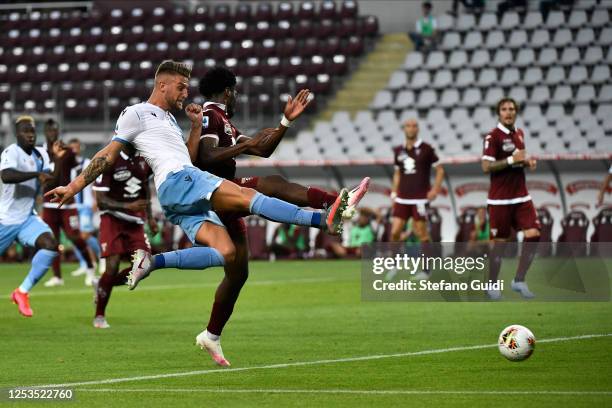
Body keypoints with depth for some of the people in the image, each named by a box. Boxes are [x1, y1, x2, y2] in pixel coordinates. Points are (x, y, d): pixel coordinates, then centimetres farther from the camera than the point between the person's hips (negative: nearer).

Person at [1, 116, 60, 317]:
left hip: (28, 218, 6)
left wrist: (59, 160, -8)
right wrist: (37, 174, -40)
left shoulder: (41, 154, 7)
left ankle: (22, 292, -11)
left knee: (50, 245, -18)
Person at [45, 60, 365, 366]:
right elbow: (108, 155, 7)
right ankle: (323, 219, -34)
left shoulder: (169, 120, 34)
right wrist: (74, 187, 3)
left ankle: (153, 262, -13)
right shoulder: (137, 113, 8)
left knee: (225, 252, -13)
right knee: (249, 196, -22)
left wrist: (196, 126, 20)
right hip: (175, 181, -9)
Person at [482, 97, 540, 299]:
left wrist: (527, 162, 4)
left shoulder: (519, 133, 11)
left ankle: (519, 281, 4)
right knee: (500, 242, -1)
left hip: (521, 197, 6)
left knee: (533, 234, -6)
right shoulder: (493, 136, -10)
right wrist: (511, 160, -22)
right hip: (500, 198, -6)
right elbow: (486, 167, -16)